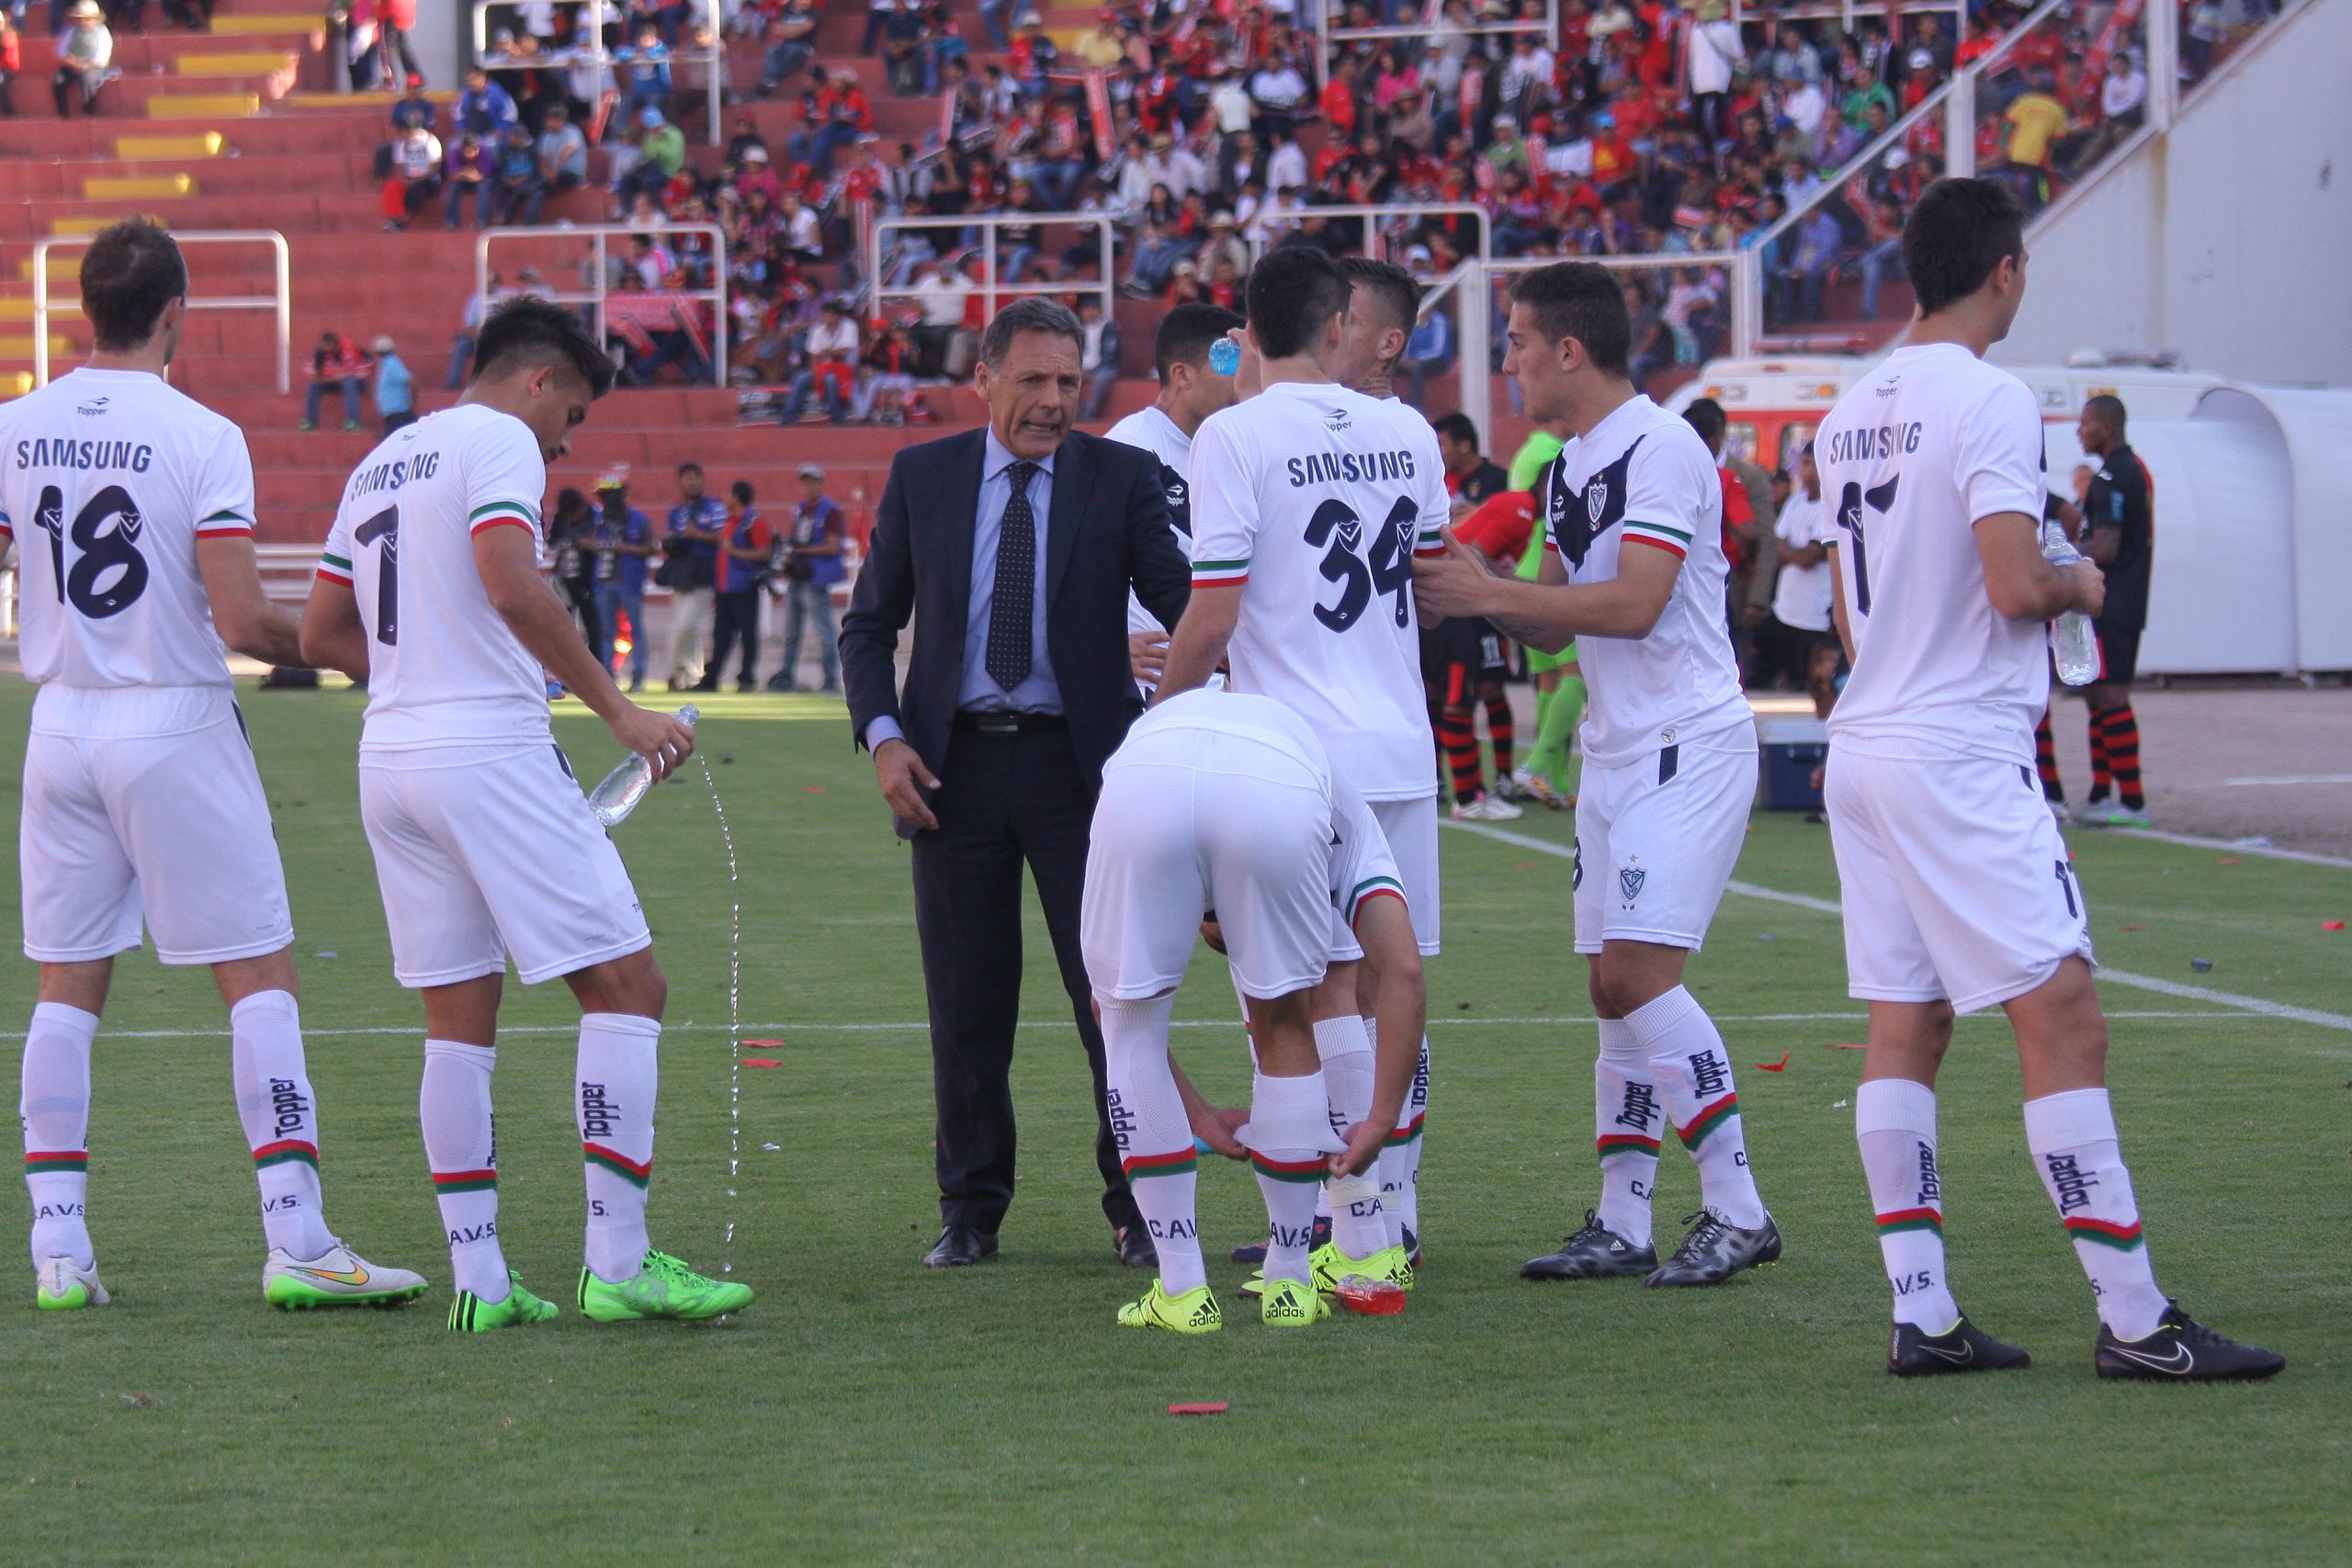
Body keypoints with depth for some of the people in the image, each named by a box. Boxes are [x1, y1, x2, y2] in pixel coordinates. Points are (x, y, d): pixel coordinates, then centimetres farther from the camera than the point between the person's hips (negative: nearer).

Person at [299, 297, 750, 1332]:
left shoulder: (379, 464, 20)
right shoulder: (500, 443, -5)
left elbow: (323, 635, 22)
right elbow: (511, 590, -21)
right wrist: (617, 711, -18)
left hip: (389, 757, 8)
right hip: (490, 753, -8)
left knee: (459, 1021, 10)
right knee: (626, 987, -3)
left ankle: (478, 1282, 7)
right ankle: (617, 1263, -9)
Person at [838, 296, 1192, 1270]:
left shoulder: (1123, 478, 1)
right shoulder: (921, 478, 6)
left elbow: (1180, 603, -8)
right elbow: (869, 623, 10)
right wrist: (883, 736, -5)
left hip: (1080, 765, -1)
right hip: (955, 768, 2)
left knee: (1116, 997, -4)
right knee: (966, 1008, 7)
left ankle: (1137, 1210, 7)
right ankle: (972, 1210, 19)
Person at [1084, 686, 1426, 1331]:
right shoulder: (1349, 819, 41)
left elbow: (1117, 996, 40)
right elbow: (1403, 974, 24)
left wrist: (1198, 1114, 45)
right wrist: (1380, 1122, 28)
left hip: (1143, 786, 1)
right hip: (1280, 792, 0)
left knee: (1133, 1023, 23)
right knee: (1285, 1023, 25)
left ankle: (1182, 1289, 21)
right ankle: (1289, 1282, 30)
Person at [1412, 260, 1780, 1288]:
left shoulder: (1661, 450, -14)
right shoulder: (1566, 469, 16)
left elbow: (1634, 604, -22)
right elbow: (1557, 625, 20)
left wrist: (1489, 592, -16)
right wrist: (1478, 589, 2)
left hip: (1688, 743, -9)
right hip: (1615, 752, 9)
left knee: (1636, 972, -17)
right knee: (1617, 989, 8)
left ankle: (1737, 1211, -12)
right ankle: (1621, 1225, 12)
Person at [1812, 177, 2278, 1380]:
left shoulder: (1851, 415, 13)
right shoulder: (1991, 400, -12)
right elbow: (2014, 585, -19)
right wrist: (2079, 586, 1)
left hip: (1868, 741, 9)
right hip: (1962, 753, -9)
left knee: (1902, 1030, 7)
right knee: (2061, 1017, -8)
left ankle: (1922, 1312, 6)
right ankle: (2133, 1319, -10)